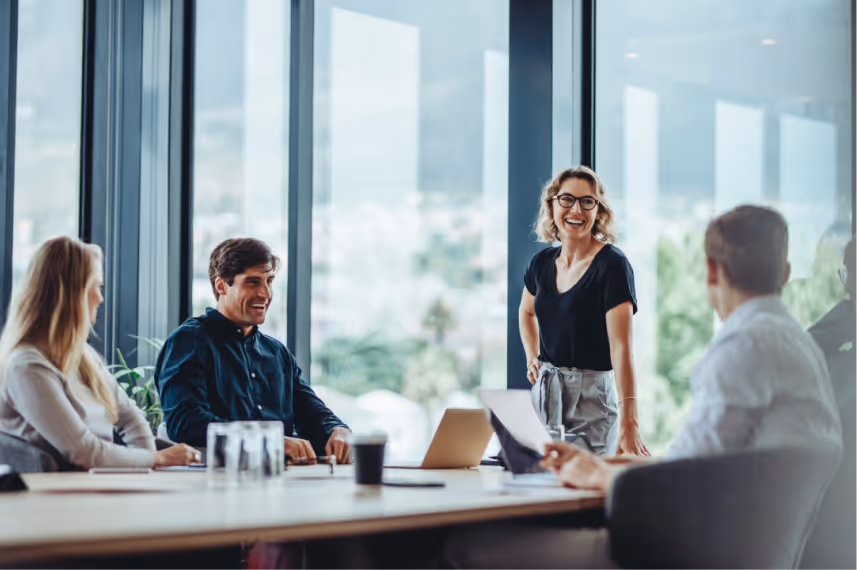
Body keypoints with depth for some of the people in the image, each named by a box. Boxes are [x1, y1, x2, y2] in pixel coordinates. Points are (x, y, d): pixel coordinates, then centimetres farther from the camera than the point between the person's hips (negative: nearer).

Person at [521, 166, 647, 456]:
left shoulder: (612, 264, -13)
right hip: (544, 393, 6)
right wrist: (532, 359, 12)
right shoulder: (543, 262, 5)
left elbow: (621, 346, -23)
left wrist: (628, 423, -31)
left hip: (591, 395, -6)